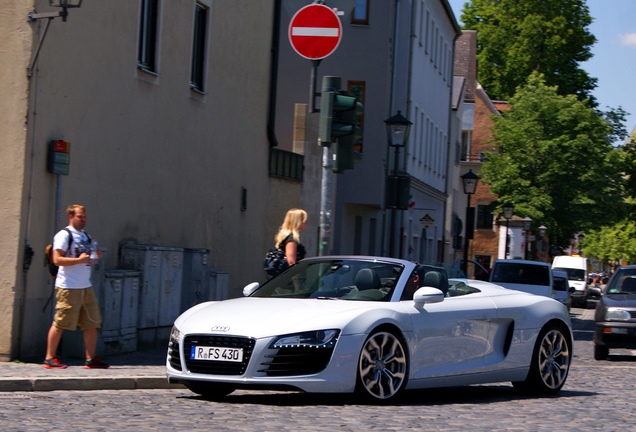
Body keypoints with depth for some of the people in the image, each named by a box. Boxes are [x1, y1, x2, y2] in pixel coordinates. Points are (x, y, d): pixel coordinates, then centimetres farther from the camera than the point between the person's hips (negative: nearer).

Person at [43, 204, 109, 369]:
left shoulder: (86, 236, 19)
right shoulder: (64, 235, -6)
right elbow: (57, 259, -15)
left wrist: (95, 257, 6)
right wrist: (79, 260, -20)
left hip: (86, 287, 8)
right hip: (68, 287, -8)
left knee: (92, 323, 5)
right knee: (59, 323, -5)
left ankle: (91, 359, 10)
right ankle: (49, 359, 4)